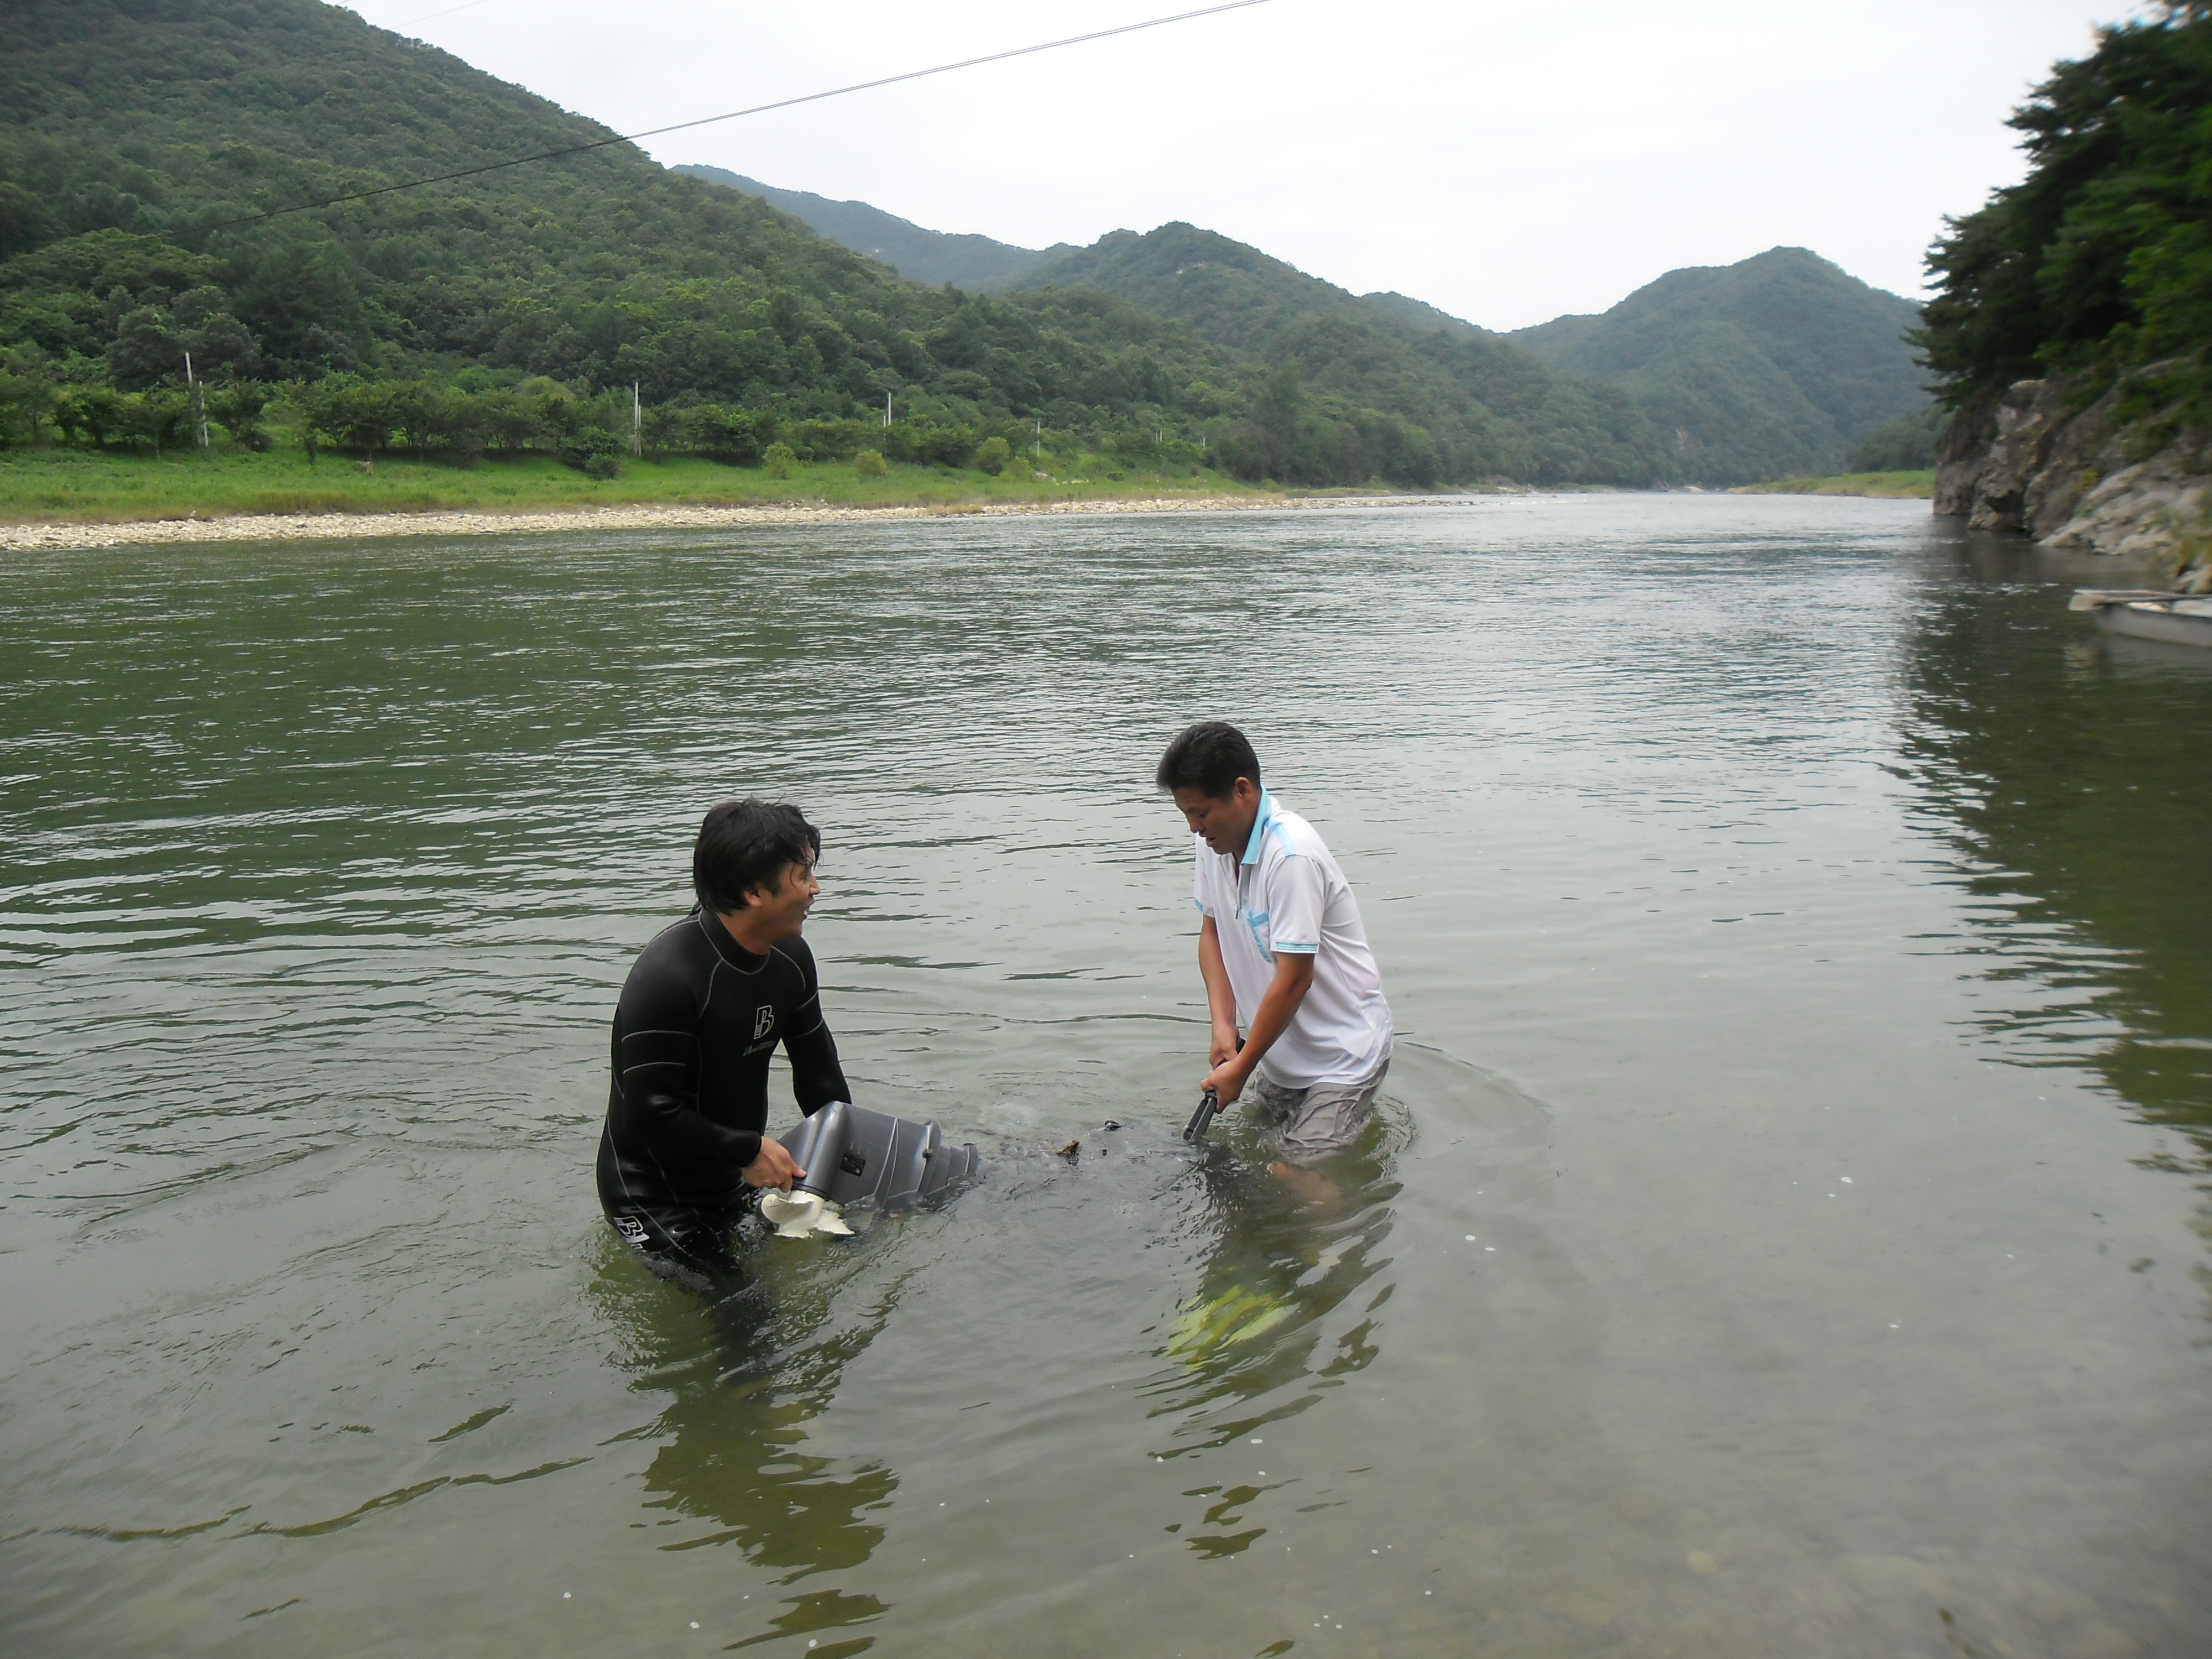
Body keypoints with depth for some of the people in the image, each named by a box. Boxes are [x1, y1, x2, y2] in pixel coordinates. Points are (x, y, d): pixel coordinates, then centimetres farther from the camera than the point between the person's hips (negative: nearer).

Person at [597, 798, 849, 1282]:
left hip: (730, 1186, 8)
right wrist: (750, 1151, -20)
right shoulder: (667, 976, -28)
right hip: (654, 1200, -8)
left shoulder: (790, 959, -3)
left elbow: (820, 1078, 8)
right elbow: (649, 1115, -27)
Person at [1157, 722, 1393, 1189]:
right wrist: (1224, 1026, -6)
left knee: (1299, 1179, -12)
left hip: (1342, 1053, -8)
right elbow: (1212, 930, 8)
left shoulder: (1291, 856, -28)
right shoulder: (1213, 839, -3)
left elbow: (1294, 979, -26)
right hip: (1282, 1047, 8)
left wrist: (1242, 1067, -16)